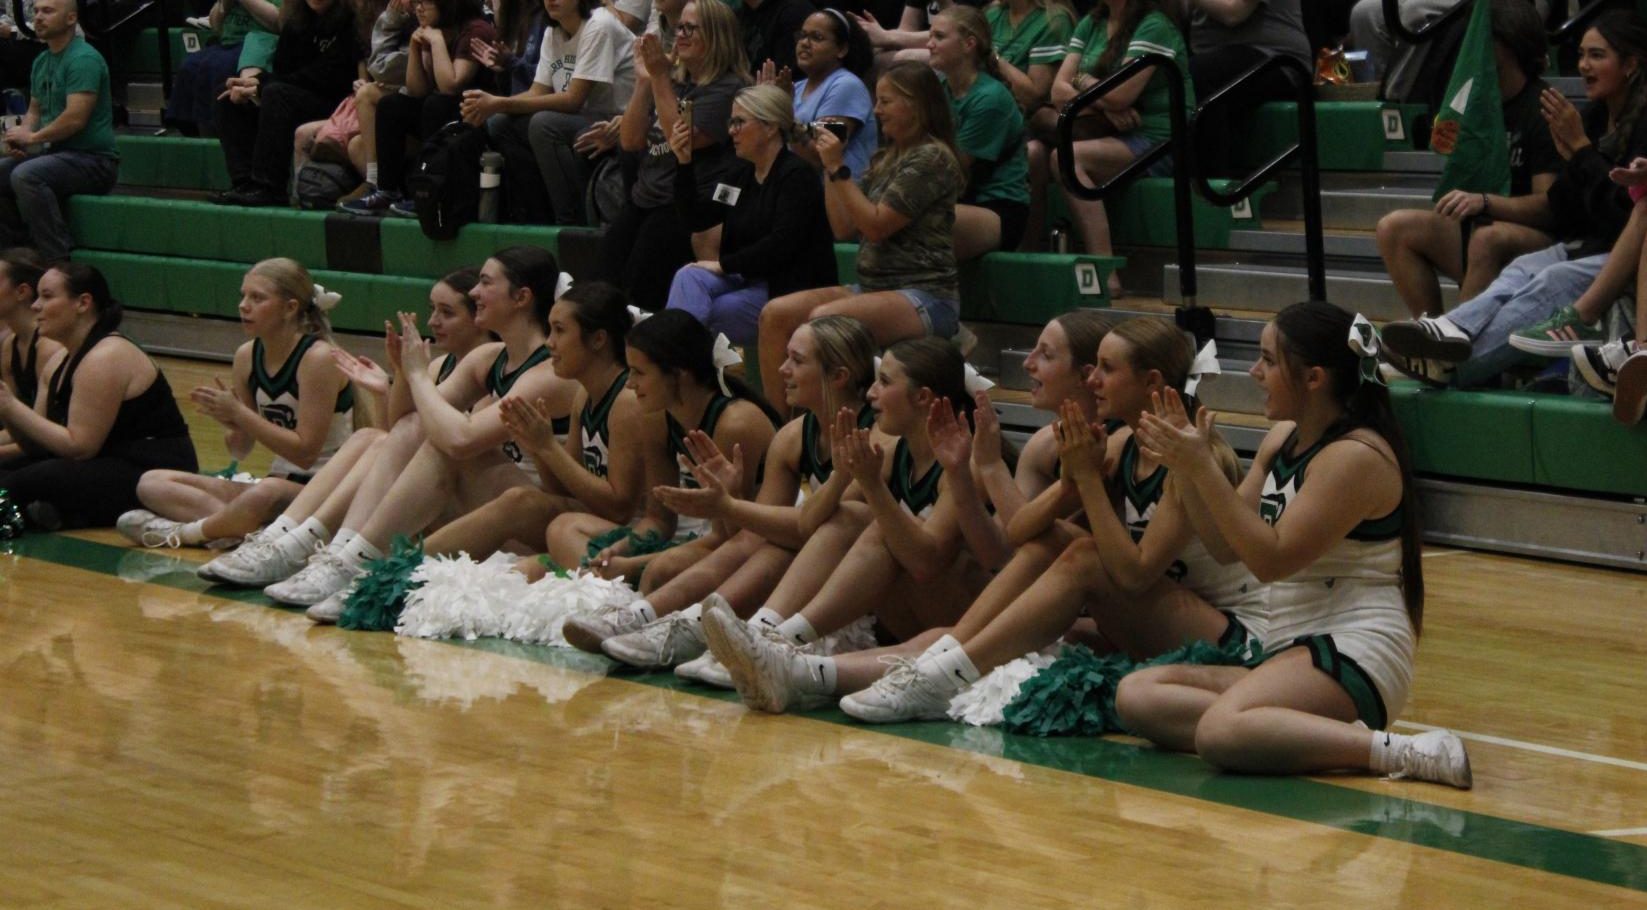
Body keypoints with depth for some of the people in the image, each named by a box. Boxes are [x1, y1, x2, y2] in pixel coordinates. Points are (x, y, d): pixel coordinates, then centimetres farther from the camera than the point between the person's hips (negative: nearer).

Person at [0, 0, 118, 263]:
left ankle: (58, 260, -28)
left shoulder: (84, 59, -14)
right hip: (56, 153, 9)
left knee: (26, 176, -31)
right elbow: (35, 110, 25)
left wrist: (33, 137, -11)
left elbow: (75, 118, -22)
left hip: (93, 159, -9)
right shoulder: (42, 62, 15)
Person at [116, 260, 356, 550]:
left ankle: (184, 532, -15)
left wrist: (238, 412, -19)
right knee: (152, 483, -2)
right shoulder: (248, 357, 5)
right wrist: (229, 420, -12)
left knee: (264, 495, -43)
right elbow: (239, 450, 11)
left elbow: (305, 453, -19)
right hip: (279, 485, 8)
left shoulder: (318, 358, -15)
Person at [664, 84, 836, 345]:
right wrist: (683, 163, 2)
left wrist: (724, 265, -17)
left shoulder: (797, 176, -10)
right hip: (747, 281, 7)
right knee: (689, 277, -22)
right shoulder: (742, 176, 17)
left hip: (790, 291, -7)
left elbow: (782, 243, -20)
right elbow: (695, 218, 12)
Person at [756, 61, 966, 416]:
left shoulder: (932, 158, -8)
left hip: (926, 296, -9)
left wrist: (838, 169, -12)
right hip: (871, 286, 9)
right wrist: (829, 167, 8)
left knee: (824, 319, -33)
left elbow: (876, 225, -14)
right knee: (775, 314, -10)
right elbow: (843, 226, 15)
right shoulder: (885, 158, 19)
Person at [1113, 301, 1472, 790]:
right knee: (1136, 696, -6)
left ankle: (1401, 751, -31)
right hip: (1291, 650, 11)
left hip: (1356, 656, -11)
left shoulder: (1355, 456, -14)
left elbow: (1272, 559, -19)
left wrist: (1203, 467, -18)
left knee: (1222, 733, -36)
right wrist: (1184, 468, 2)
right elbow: (1226, 543, 17)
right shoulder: (1283, 440, 14)